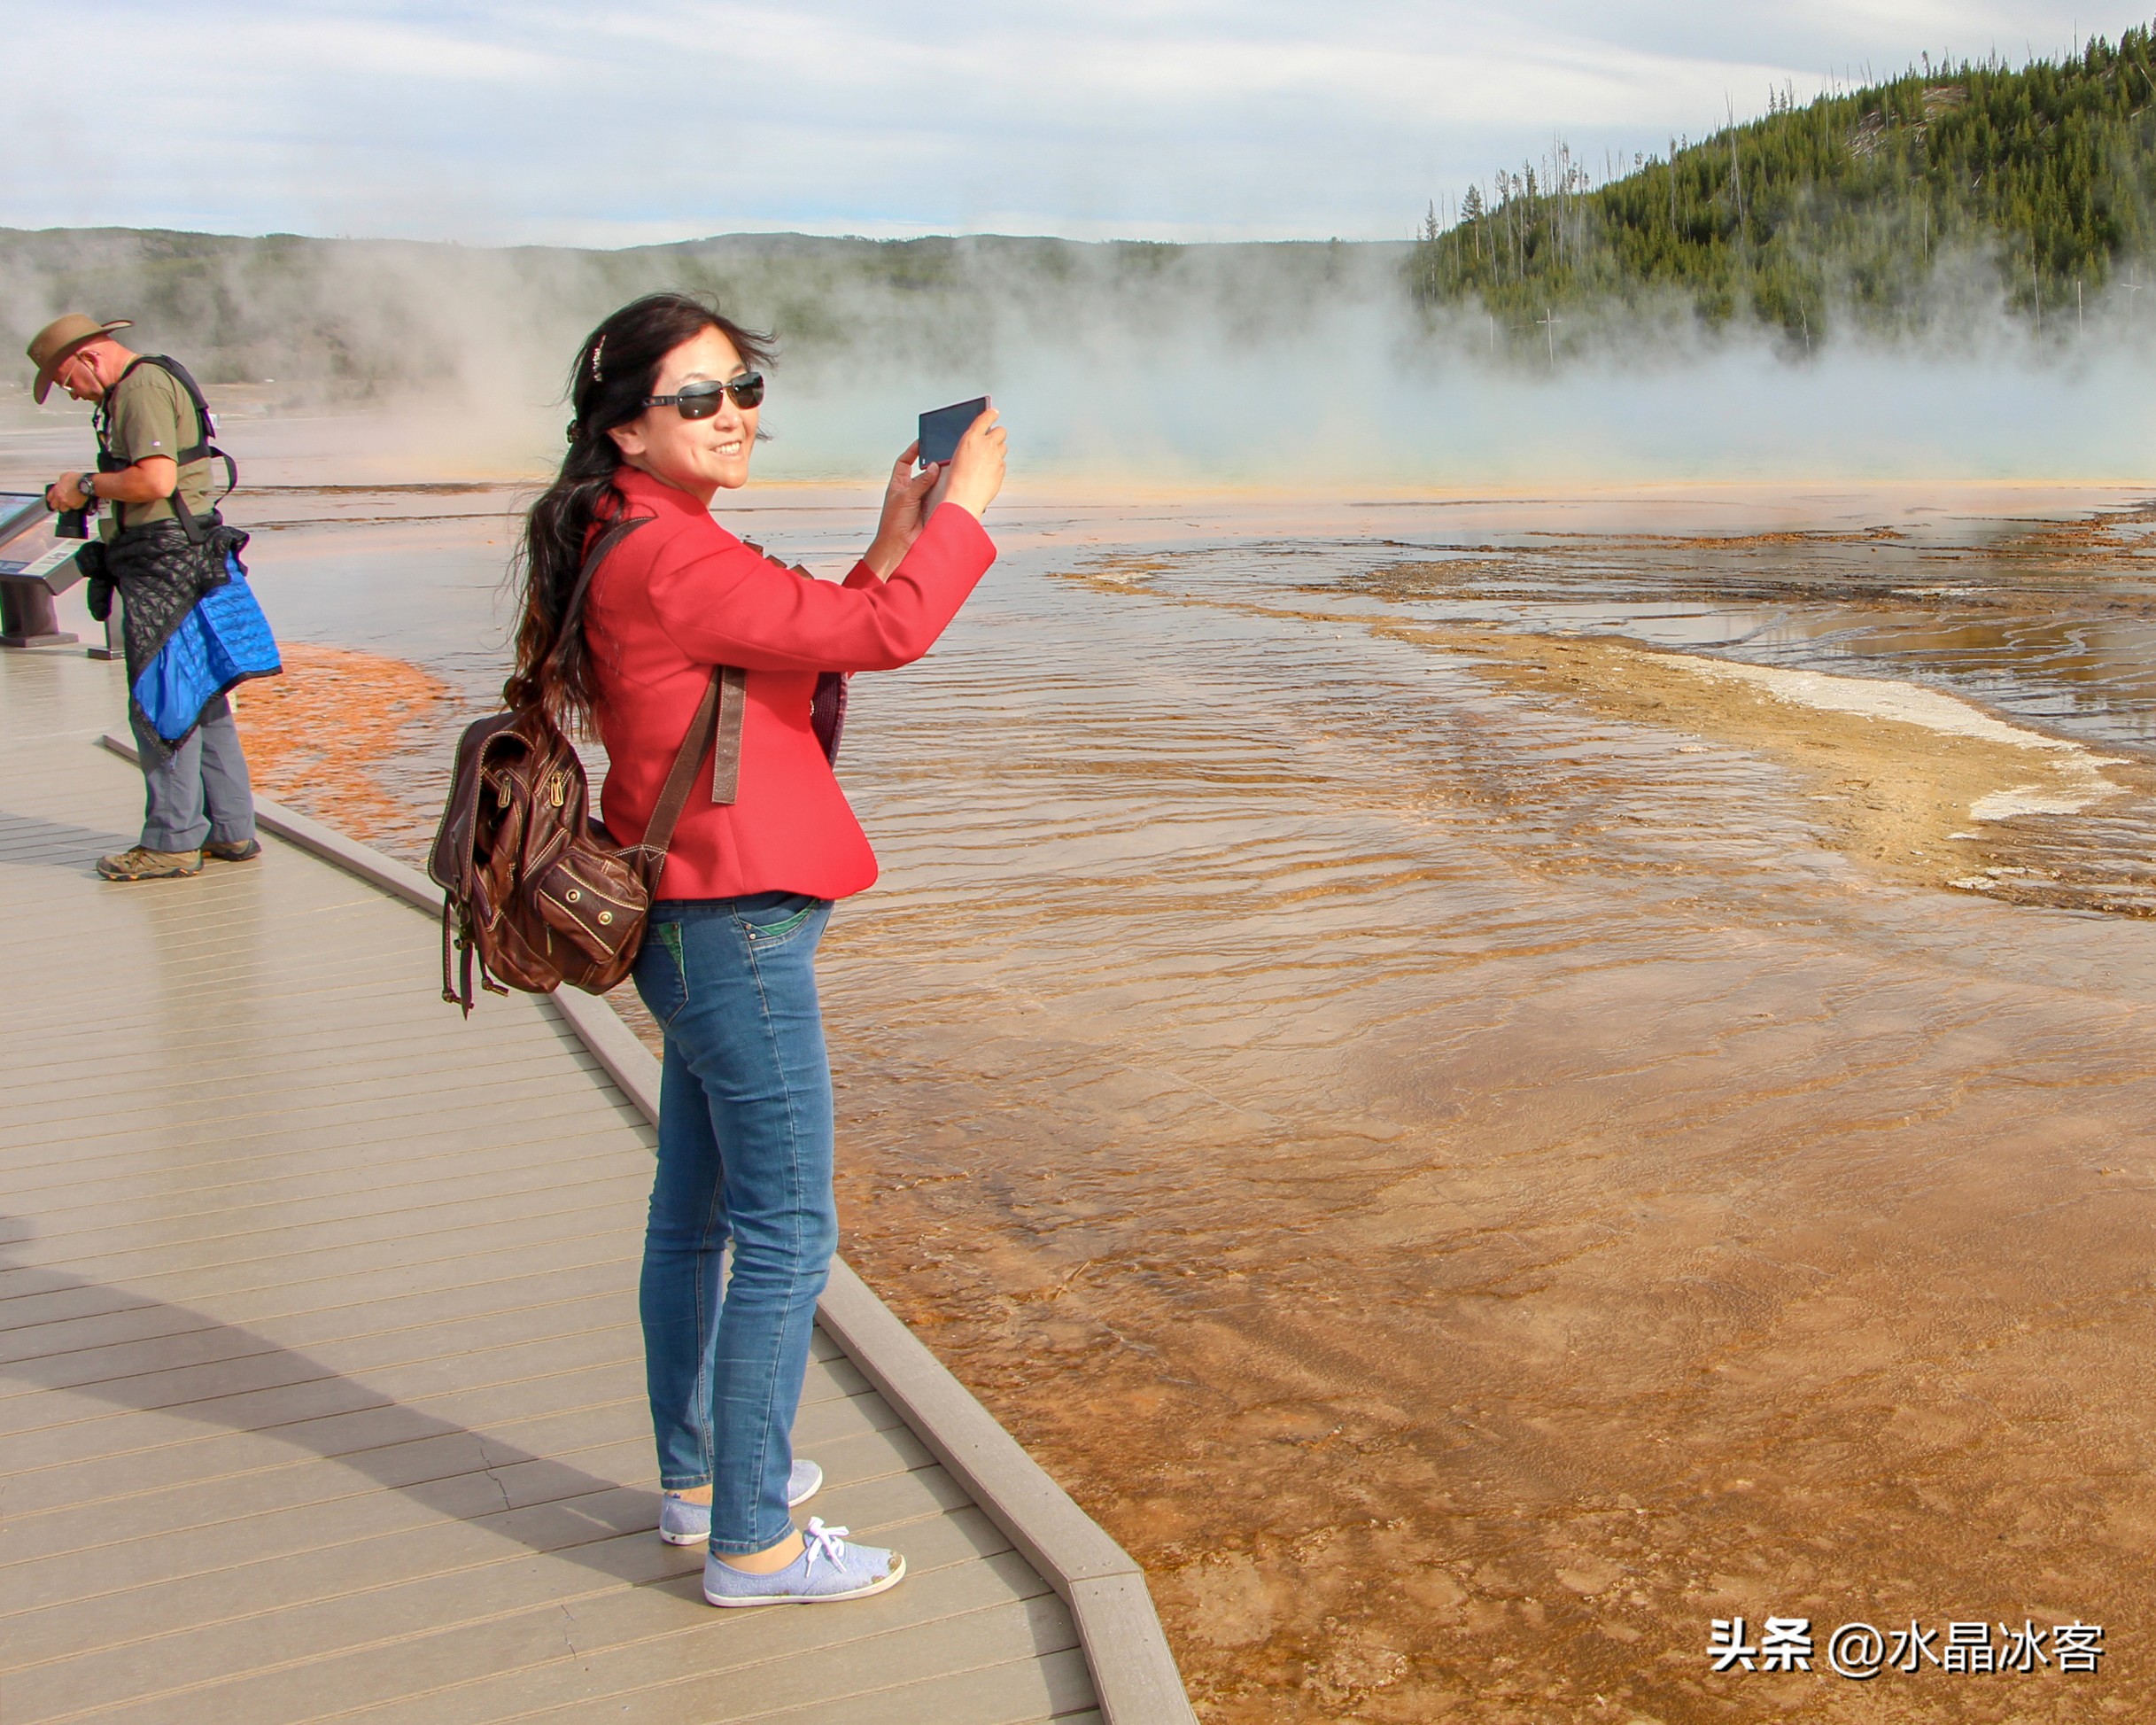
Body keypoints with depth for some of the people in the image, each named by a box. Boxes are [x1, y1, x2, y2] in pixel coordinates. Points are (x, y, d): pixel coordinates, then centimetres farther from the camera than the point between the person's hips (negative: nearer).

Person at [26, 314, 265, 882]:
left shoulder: (142, 388, -12)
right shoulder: (147, 384, 20)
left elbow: (156, 479, -23)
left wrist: (89, 484, -10)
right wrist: (92, 492, 12)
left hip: (164, 566, -10)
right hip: (188, 560, 10)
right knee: (201, 698, 12)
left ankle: (172, 843, 0)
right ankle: (230, 830, 17)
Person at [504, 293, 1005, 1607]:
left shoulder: (655, 543, 12)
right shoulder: (669, 558, -20)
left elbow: (807, 643, 17)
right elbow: (882, 636, -22)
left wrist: (890, 544, 7)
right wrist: (962, 510, -8)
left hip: (699, 924, 11)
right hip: (736, 927, -11)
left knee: (696, 1213, 20)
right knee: (789, 1238, -2)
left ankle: (696, 1476, 36)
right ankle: (752, 1541, 9)